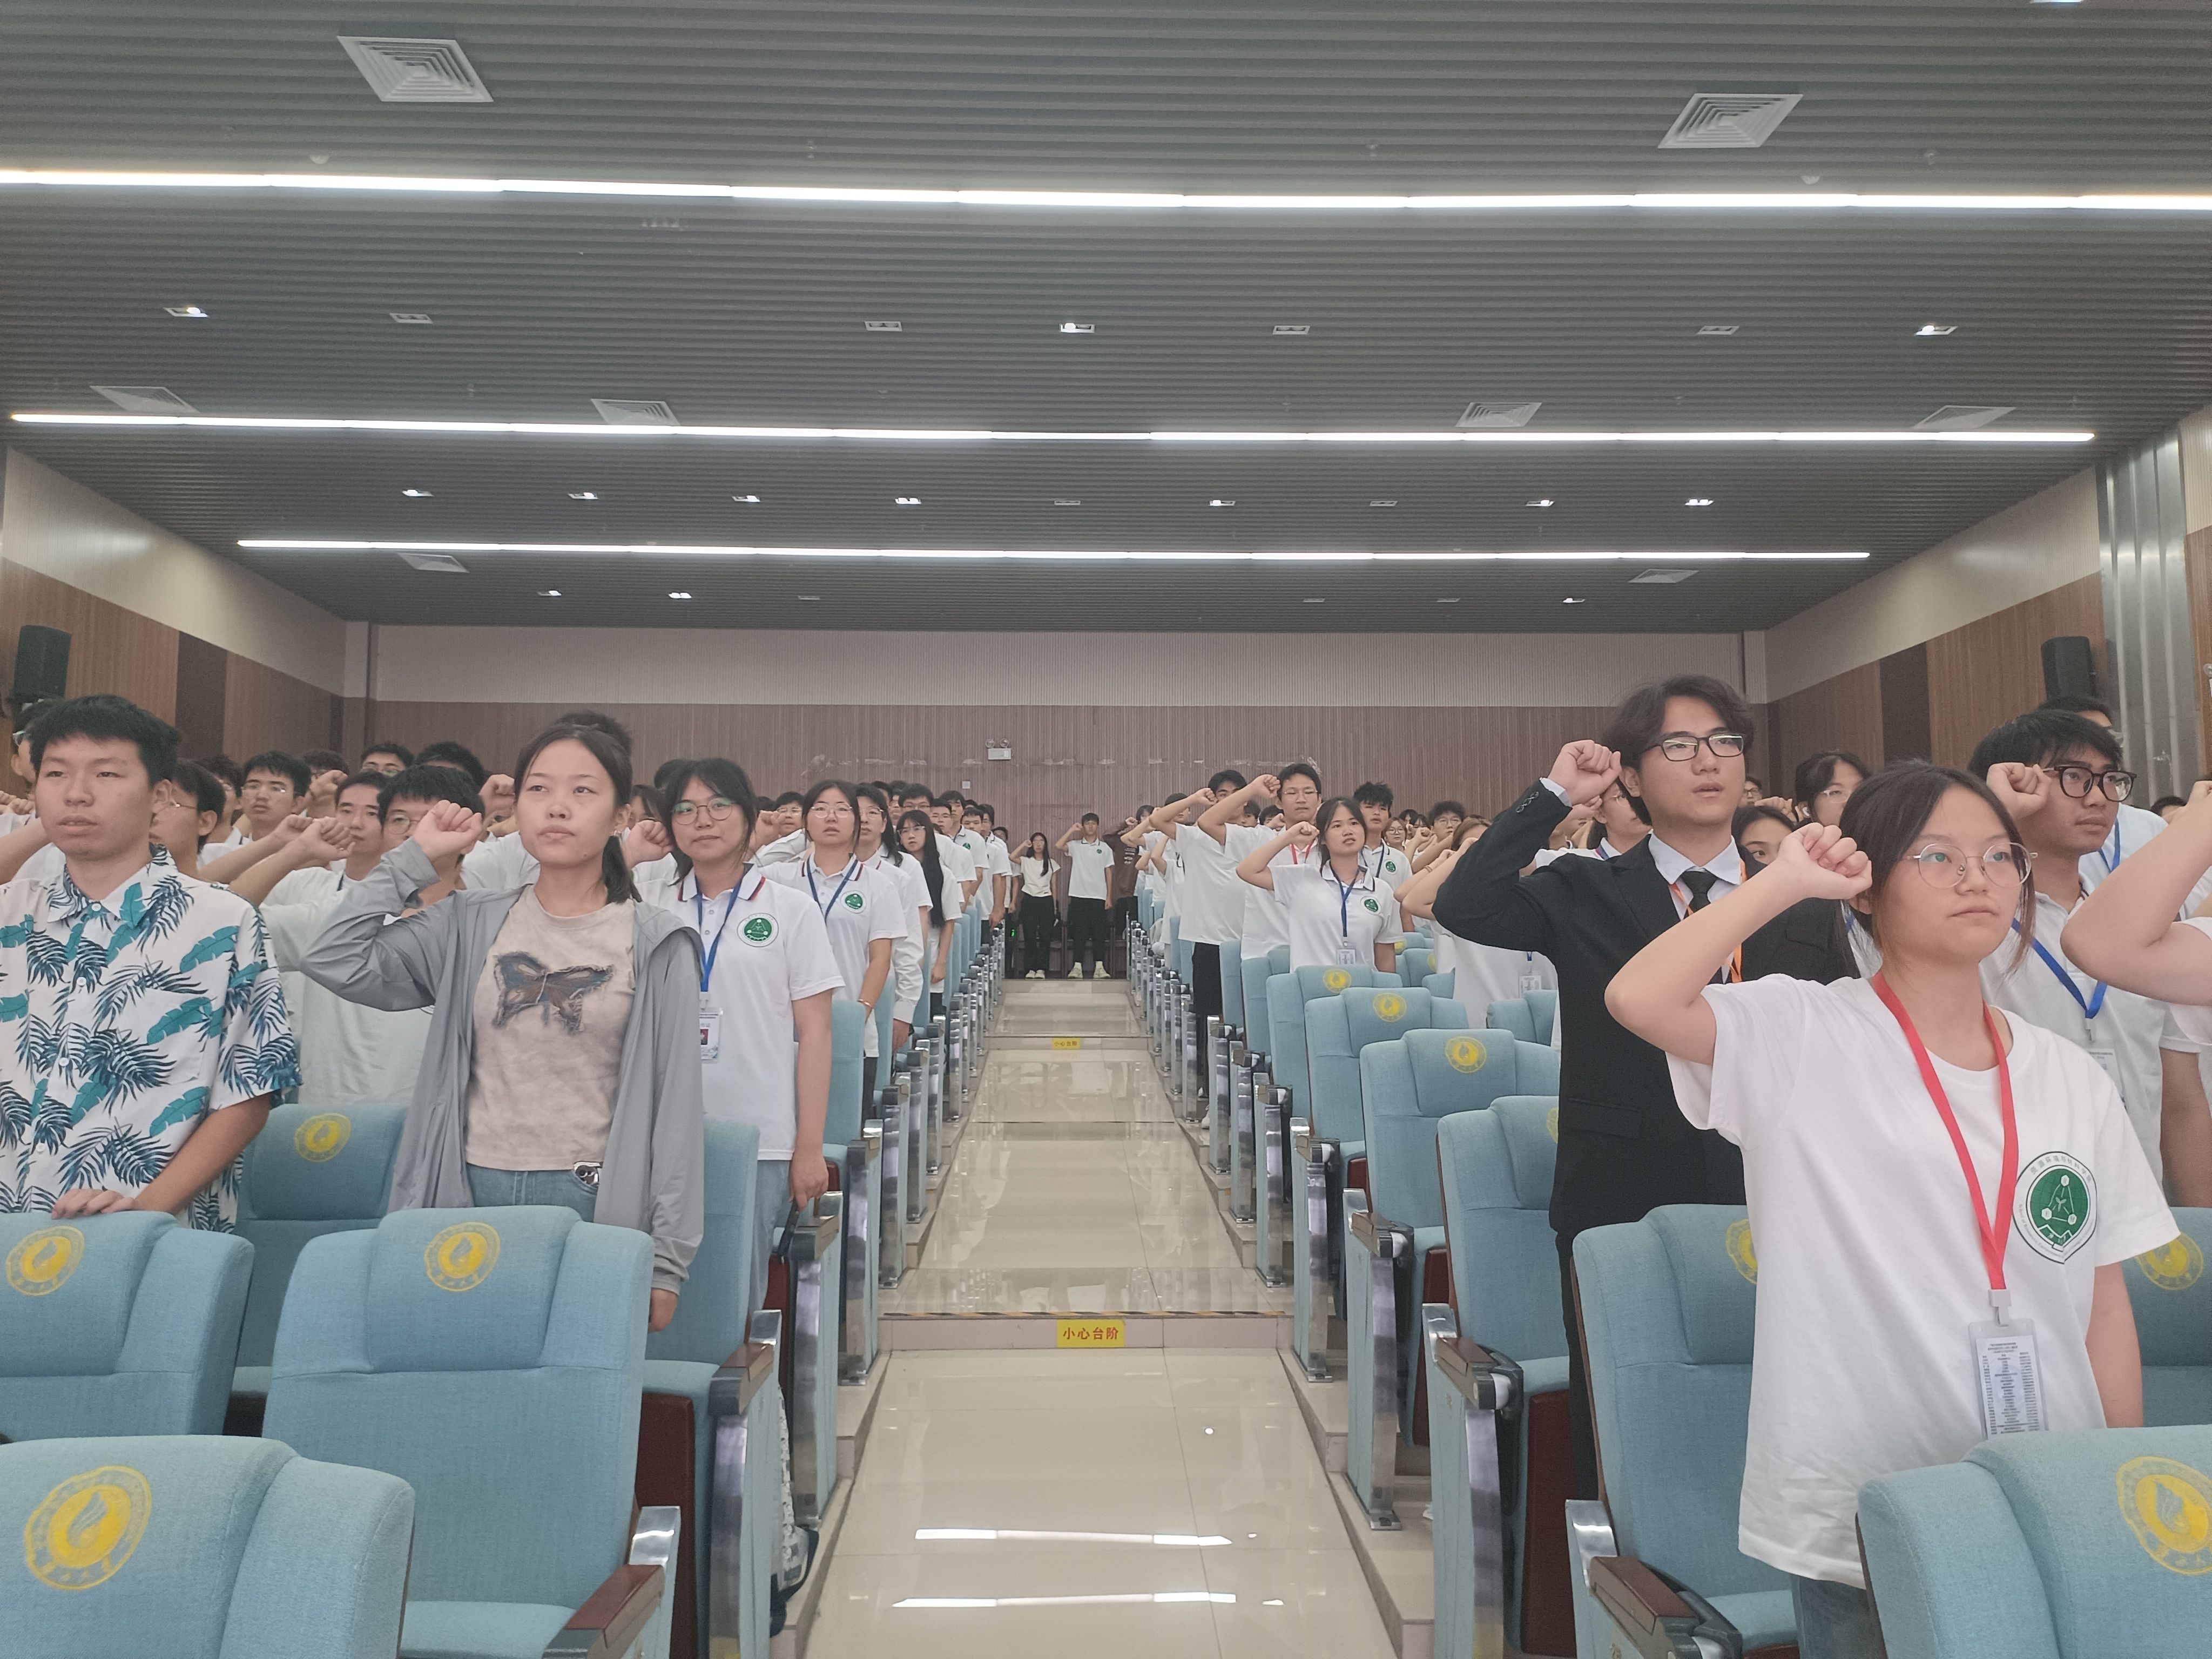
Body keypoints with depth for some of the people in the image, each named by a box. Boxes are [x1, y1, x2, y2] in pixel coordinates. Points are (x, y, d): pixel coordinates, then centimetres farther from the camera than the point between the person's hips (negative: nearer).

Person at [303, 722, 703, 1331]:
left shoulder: (656, 943, -1)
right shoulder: (472, 922, 6)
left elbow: (675, 1103, -2)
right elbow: (334, 961, -3)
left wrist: (666, 1259, -4)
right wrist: (415, 857, 1)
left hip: (592, 1205, -2)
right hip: (468, 1196, 2)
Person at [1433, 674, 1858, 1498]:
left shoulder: (1807, 908, 9)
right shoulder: (1584, 895, 2)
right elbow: (1464, 907, -15)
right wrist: (1555, 794, -12)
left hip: (1768, 1210, 2)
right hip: (1619, 1209, -1)